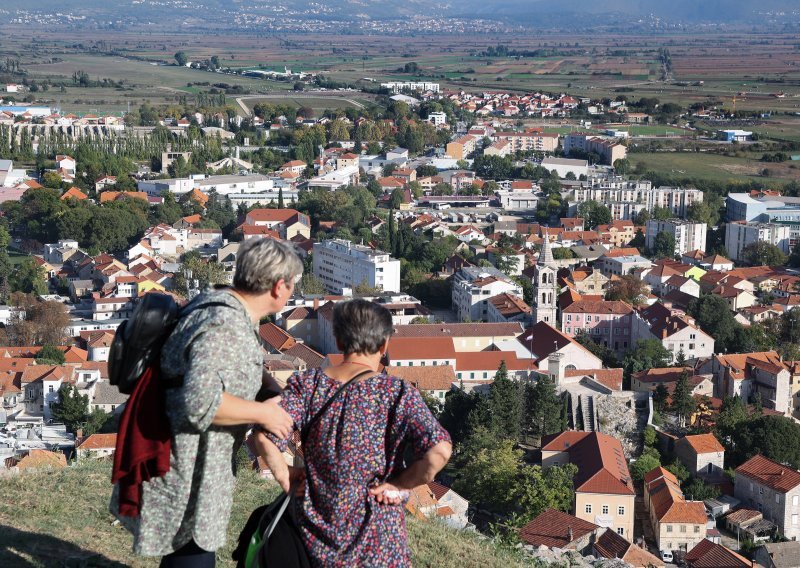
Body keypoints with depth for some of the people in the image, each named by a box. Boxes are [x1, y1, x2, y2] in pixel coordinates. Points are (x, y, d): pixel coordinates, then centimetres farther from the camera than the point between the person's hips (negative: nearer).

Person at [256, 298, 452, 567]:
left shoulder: (306, 384, -3)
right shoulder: (398, 394, -9)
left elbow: (264, 436, -15)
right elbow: (439, 450, -22)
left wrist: (285, 477, -1)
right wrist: (399, 484, -9)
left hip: (315, 538, 3)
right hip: (377, 545, -3)